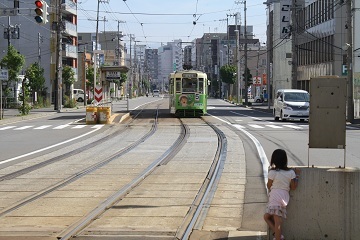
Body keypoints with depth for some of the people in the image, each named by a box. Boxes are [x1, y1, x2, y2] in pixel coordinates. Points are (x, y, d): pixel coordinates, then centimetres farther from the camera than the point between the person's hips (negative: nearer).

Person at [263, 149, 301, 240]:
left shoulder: (272, 172, -8)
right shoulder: (291, 172, 3)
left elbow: (269, 186, 3)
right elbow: (293, 187, 9)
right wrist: (297, 175, 17)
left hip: (275, 197, -6)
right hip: (284, 197, 6)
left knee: (277, 222, -1)